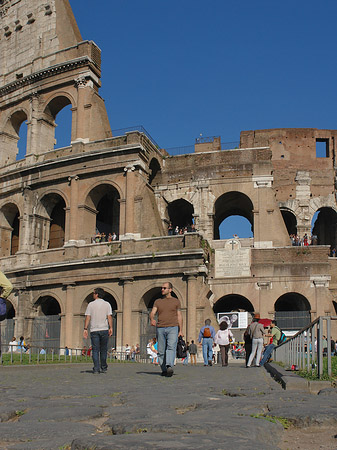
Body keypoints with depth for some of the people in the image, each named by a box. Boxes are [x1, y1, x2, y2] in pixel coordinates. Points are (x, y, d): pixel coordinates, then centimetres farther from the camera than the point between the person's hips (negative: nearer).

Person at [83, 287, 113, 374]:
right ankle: (103, 368, 14)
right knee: (103, 350, 11)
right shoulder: (107, 304, 5)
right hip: (104, 329, 1)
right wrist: (111, 328, -2)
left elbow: (87, 317, -1)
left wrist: (85, 329, 0)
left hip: (94, 330, -1)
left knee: (95, 350, 1)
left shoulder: (91, 304, 3)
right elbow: (109, 317, -3)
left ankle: (96, 368, -7)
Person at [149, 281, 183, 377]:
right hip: (160, 329, 3)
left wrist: (180, 331, 4)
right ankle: (164, 370, 15)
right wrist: (152, 319, -22)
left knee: (171, 347, -21)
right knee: (161, 351, 4)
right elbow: (152, 313, 2)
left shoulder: (176, 301, 10)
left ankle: (169, 367, -35)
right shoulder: (157, 301, 13)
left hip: (173, 328, -2)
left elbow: (179, 316, 10)